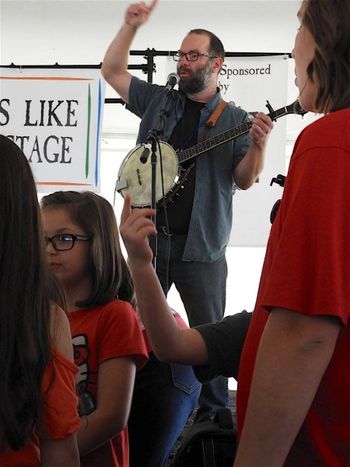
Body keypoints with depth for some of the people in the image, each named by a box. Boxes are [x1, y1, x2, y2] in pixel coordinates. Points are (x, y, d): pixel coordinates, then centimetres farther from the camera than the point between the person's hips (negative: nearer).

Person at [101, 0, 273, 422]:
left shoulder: (234, 119, 4)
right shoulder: (157, 101, 11)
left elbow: (243, 180, -1)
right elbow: (111, 70, 12)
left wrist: (257, 146, -20)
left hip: (201, 244, -3)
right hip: (148, 236, 3)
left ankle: (213, 415, 11)